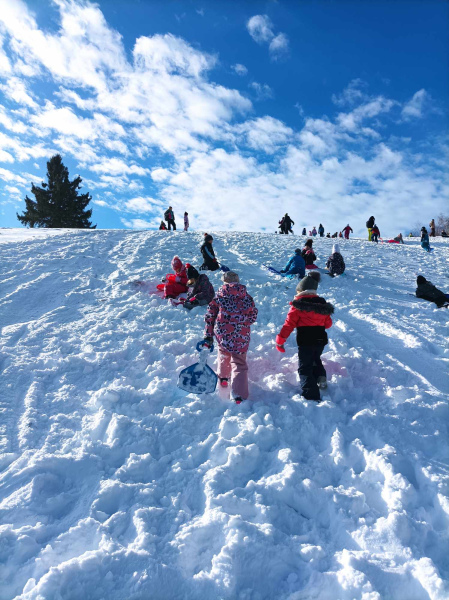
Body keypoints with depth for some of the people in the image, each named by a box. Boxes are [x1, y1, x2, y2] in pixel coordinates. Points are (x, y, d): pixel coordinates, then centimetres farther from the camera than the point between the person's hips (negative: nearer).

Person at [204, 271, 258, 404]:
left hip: (222, 334, 1)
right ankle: (239, 395, -5)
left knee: (223, 354, 30)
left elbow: (210, 316, -1)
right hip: (241, 337, -1)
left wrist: (208, 335, 3)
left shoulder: (219, 296, 0)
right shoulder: (247, 297, 1)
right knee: (239, 364, 5)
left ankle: (223, 378, 50)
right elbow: (253, 317, 9)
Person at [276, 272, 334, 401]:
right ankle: (321, 378, 14)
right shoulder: (323, 304, 6)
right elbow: (328, 324, 13)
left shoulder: (298, 305, -10)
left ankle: (312, 396, -5)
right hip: (321, 340, 6)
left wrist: (280, 340, -6)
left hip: (305, 341, -6)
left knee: (305, 368, 2)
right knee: (316, 359, 32)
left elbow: (289, 324, -13)